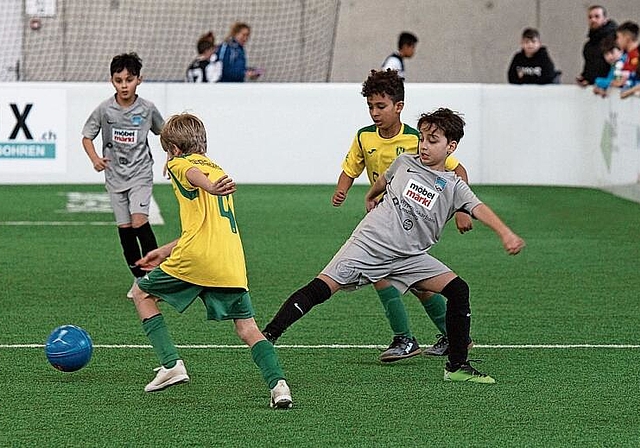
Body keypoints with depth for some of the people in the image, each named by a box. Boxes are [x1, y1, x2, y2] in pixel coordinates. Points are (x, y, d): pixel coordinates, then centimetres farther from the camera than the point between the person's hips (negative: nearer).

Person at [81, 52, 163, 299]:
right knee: (124, 228, 3)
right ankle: (139, 278, 16)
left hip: (140, 172, -2)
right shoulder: (104, 109, -6)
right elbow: (87, 136, 4)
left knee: (139, 221, -19)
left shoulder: (147, 109, -6)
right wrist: (95, 159, -12)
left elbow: (162, 132, 13)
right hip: (115, 175, 2)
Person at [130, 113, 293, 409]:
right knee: (247, 327, 5)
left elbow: (194, 174, -20)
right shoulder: (217, 169, 30)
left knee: (142, 293, 16)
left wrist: (210, 188, -44)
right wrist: (166, 251, 41)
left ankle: (171, 364, 6)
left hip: (194, 261, -6)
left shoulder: (178, 163, 7)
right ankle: (278, 383, -18)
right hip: (232, 263, 6)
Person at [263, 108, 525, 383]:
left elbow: (478, 209, -17)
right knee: (319, 290, -15)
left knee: (457, 290, -11)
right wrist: (370, 197, 45)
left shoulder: (454, 187, 0)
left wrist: (505, 233, -34)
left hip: (410, 257, 1)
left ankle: (457, 367, 0)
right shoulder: (405, 163, 5)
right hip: (370, 244, -1)